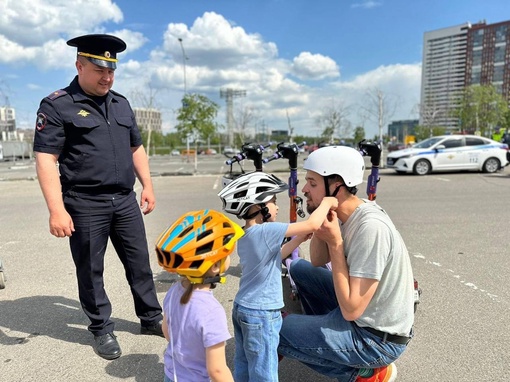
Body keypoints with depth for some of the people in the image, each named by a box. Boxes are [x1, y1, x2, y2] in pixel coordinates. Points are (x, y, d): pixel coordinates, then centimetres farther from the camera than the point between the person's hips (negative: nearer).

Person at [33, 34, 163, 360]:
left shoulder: (121, 103, 13)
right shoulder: (57, 105, -6)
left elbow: (136, 148, 19)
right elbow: (46, 160, -12)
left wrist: (147, 186, 14)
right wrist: (57, 210, -18)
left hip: (125, 201, 5)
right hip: (84, 205, -5)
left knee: (140, 262, 12)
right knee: (91, 270, 8)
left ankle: (152, 318, 28)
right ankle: (102, 329, 26)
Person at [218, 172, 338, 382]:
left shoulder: (244, 235, 4)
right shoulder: (268, 230, -24)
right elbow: (312, 224, -27)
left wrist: (299, 239, 10)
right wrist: (327, 202, -10)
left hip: (241, 308, 9)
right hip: (261, 314, -9)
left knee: (243, 365, 22)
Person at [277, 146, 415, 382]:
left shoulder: (371, 228, -31)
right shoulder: (349, 213, -4)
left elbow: (351, 309, -28)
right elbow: (318, 262, 7)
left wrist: (335, 241, -27)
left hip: (378, 337, -8)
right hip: (361, 311, 8)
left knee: (274, 330, -9)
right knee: (300, 268, 14)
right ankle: (326, 331, 20)